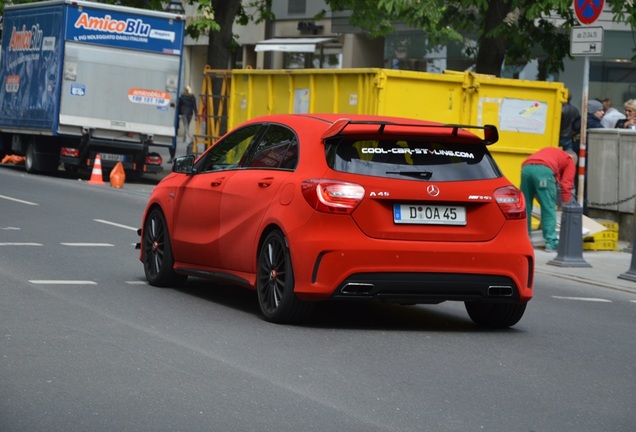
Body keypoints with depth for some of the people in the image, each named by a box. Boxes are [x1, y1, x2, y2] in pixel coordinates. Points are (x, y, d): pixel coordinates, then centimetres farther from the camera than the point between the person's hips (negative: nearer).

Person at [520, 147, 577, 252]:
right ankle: (551, 243, 0)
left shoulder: (550, 151, 41)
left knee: (525, 206, 14)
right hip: (544, 169, -5)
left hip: (526, 167, 5)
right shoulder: (570, 161, 24)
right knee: (549, 208, 3)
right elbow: (566, 186, 10)